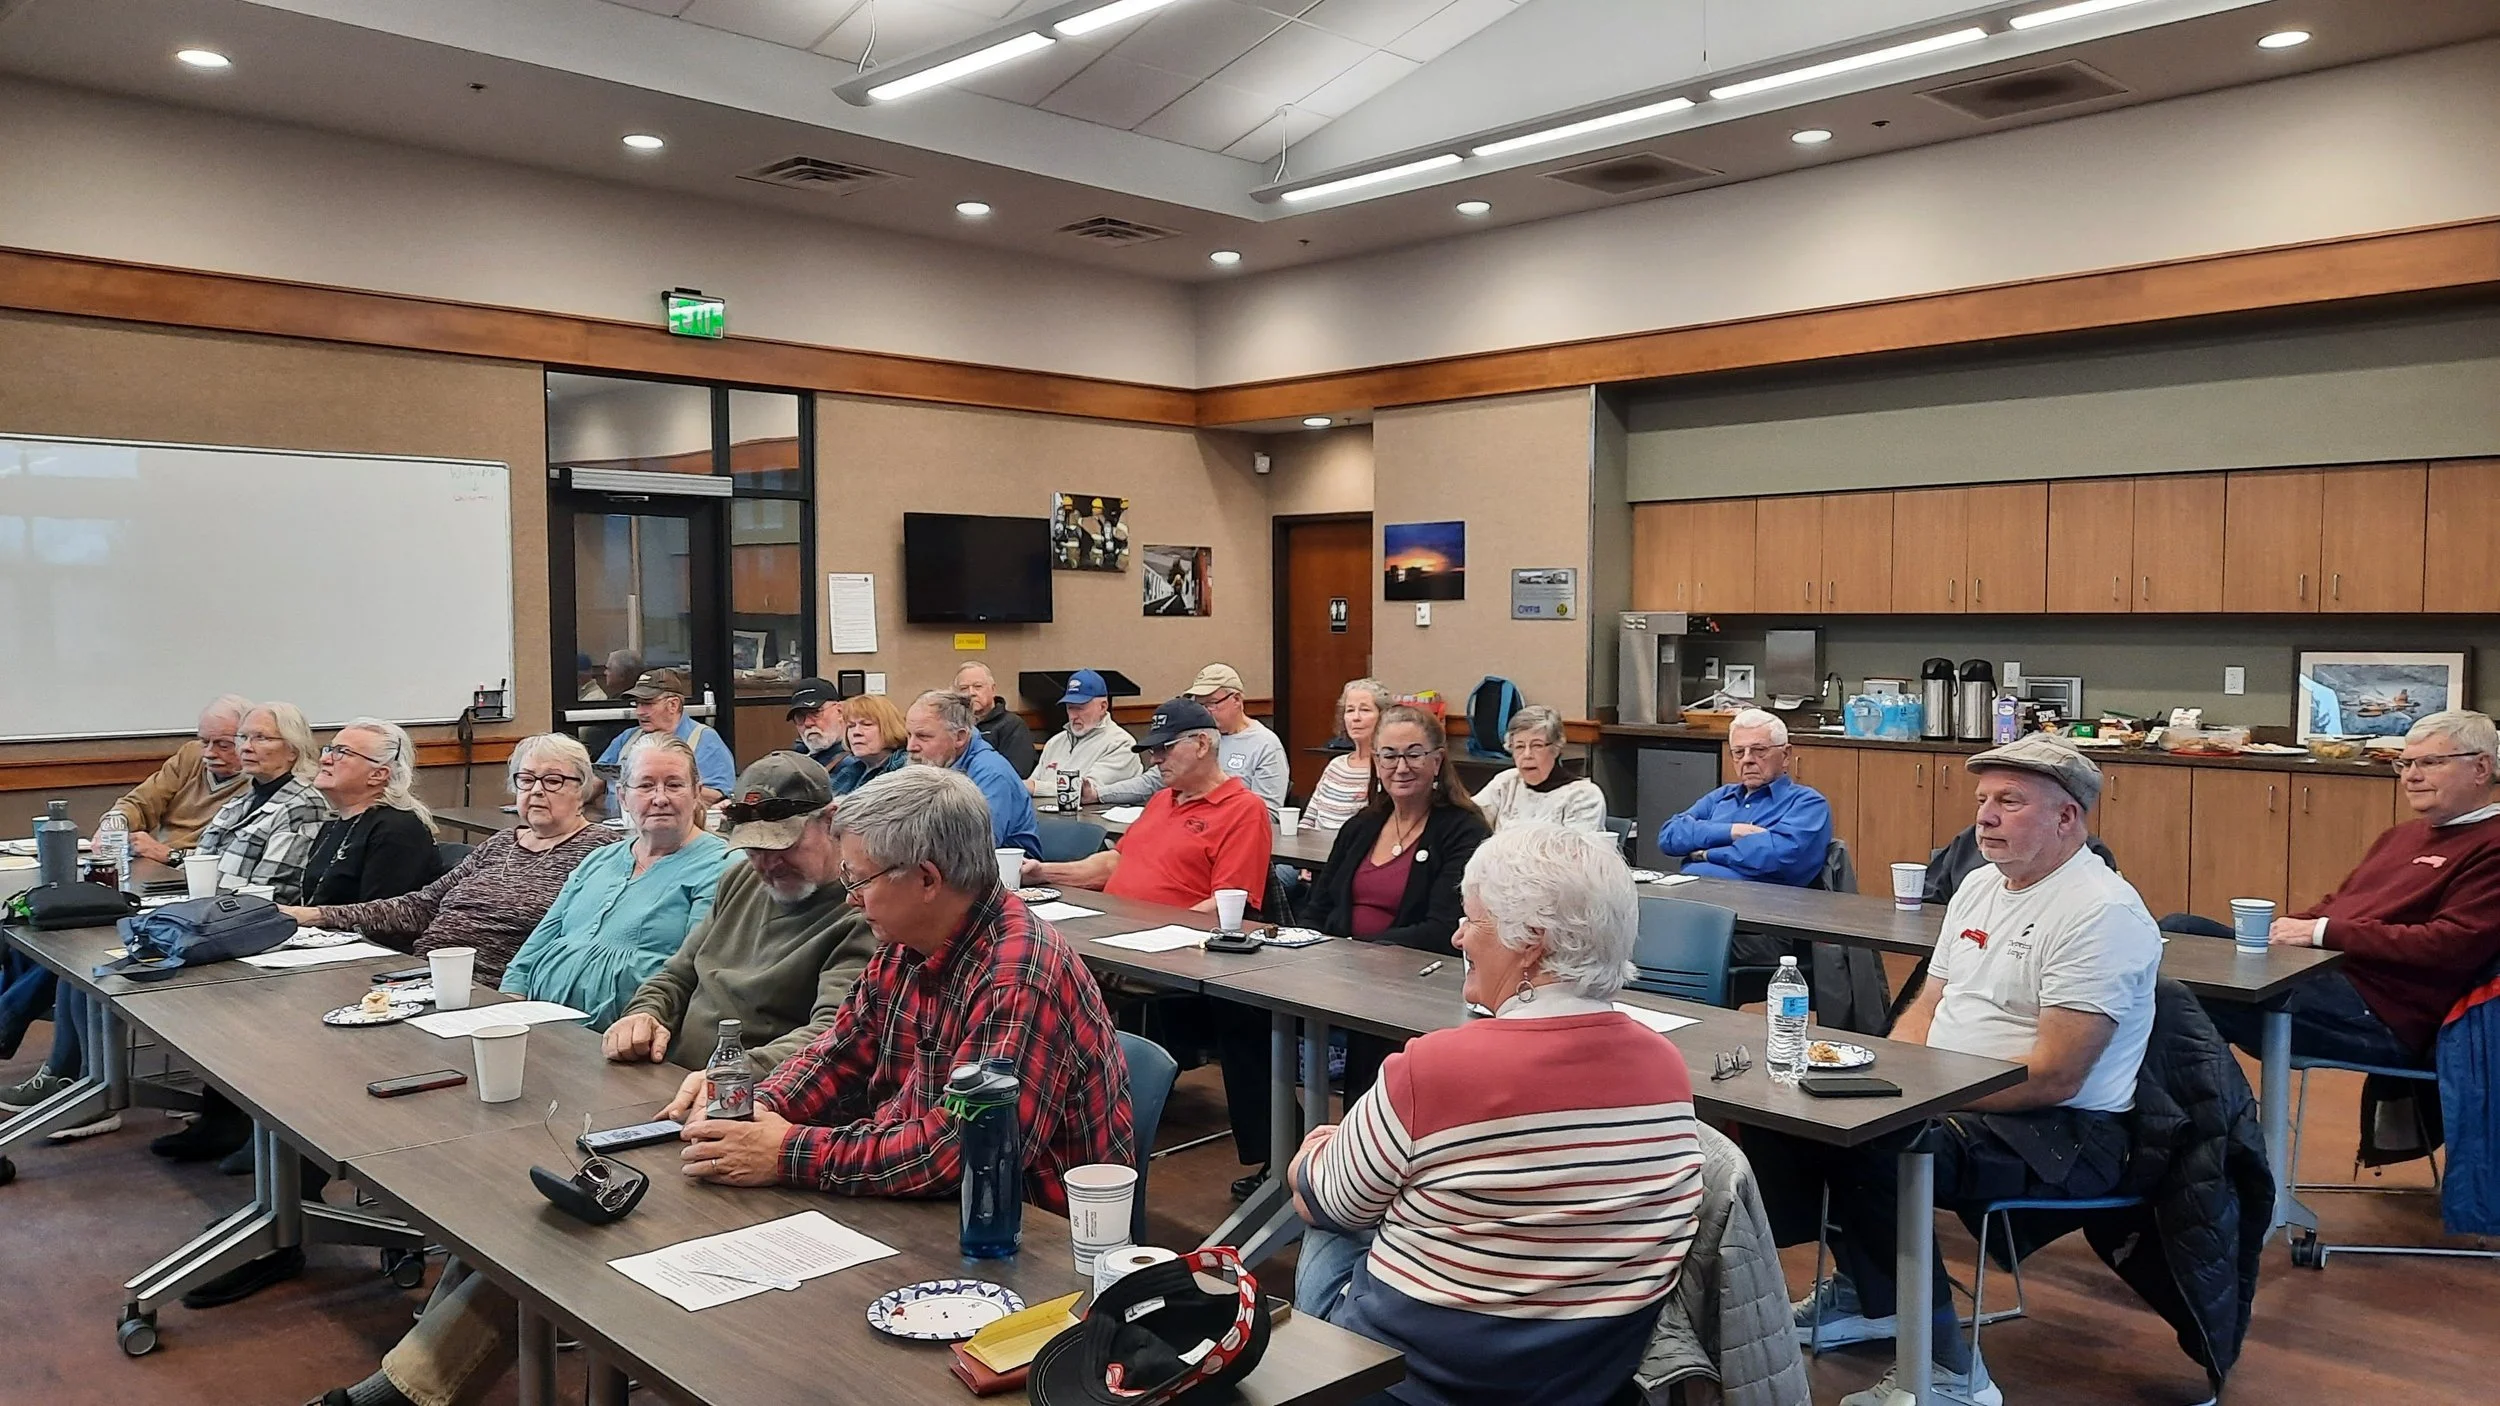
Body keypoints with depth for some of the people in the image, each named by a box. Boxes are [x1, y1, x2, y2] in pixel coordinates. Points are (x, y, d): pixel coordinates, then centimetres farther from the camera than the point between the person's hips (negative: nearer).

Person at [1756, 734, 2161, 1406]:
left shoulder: (2102, 914, -17)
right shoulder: (1980, 885, 12)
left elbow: (2055, 1078, -23)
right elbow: (1927, 1008, 17)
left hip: (2064, 1130, -9)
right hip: (1948, 1102, 9)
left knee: (1872, 1150, -32)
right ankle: (1860, 1292, 16)